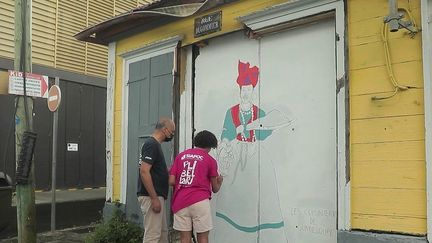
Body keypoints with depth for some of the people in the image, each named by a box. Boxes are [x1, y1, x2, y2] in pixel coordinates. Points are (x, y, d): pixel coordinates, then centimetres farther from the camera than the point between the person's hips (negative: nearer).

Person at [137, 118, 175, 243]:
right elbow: (144, 172, -24)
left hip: (156, 196, 10)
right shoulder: (152, 144, -16)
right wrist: (154, 198, -23)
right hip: (151, 197, -10)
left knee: (162, 232, 17)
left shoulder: (155, 144, 15)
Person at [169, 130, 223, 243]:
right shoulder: (210, 160, 8)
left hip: (180, 202, 3)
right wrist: (219, 181, 37)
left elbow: (171, 181, 9)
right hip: (200, 201, -3)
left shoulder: (180, 156, 15)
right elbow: (215, 189, 16)